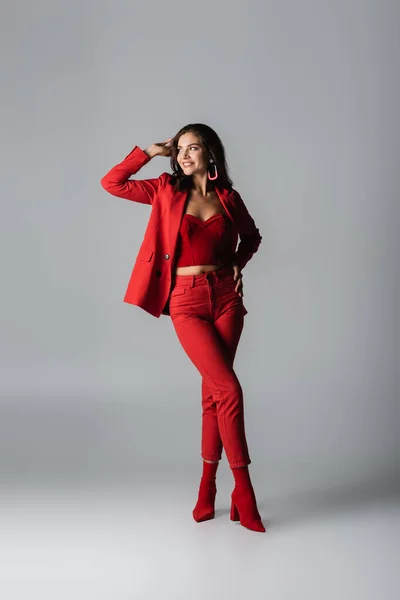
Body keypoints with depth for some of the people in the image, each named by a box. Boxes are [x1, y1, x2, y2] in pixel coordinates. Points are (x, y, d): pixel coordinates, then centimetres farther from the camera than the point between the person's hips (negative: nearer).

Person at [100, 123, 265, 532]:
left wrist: (238, 263, 7)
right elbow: (112, 183, 1)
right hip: (186, 302, -2)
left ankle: (207, 487, 17)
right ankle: (244, 491, 2)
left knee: (213, 392, 5)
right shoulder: (167, 191, 4)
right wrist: (150, 151, 1)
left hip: (225, 296, 2)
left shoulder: (229, 198, 7)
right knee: (229, 389, -11)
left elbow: (252, 235, 24)